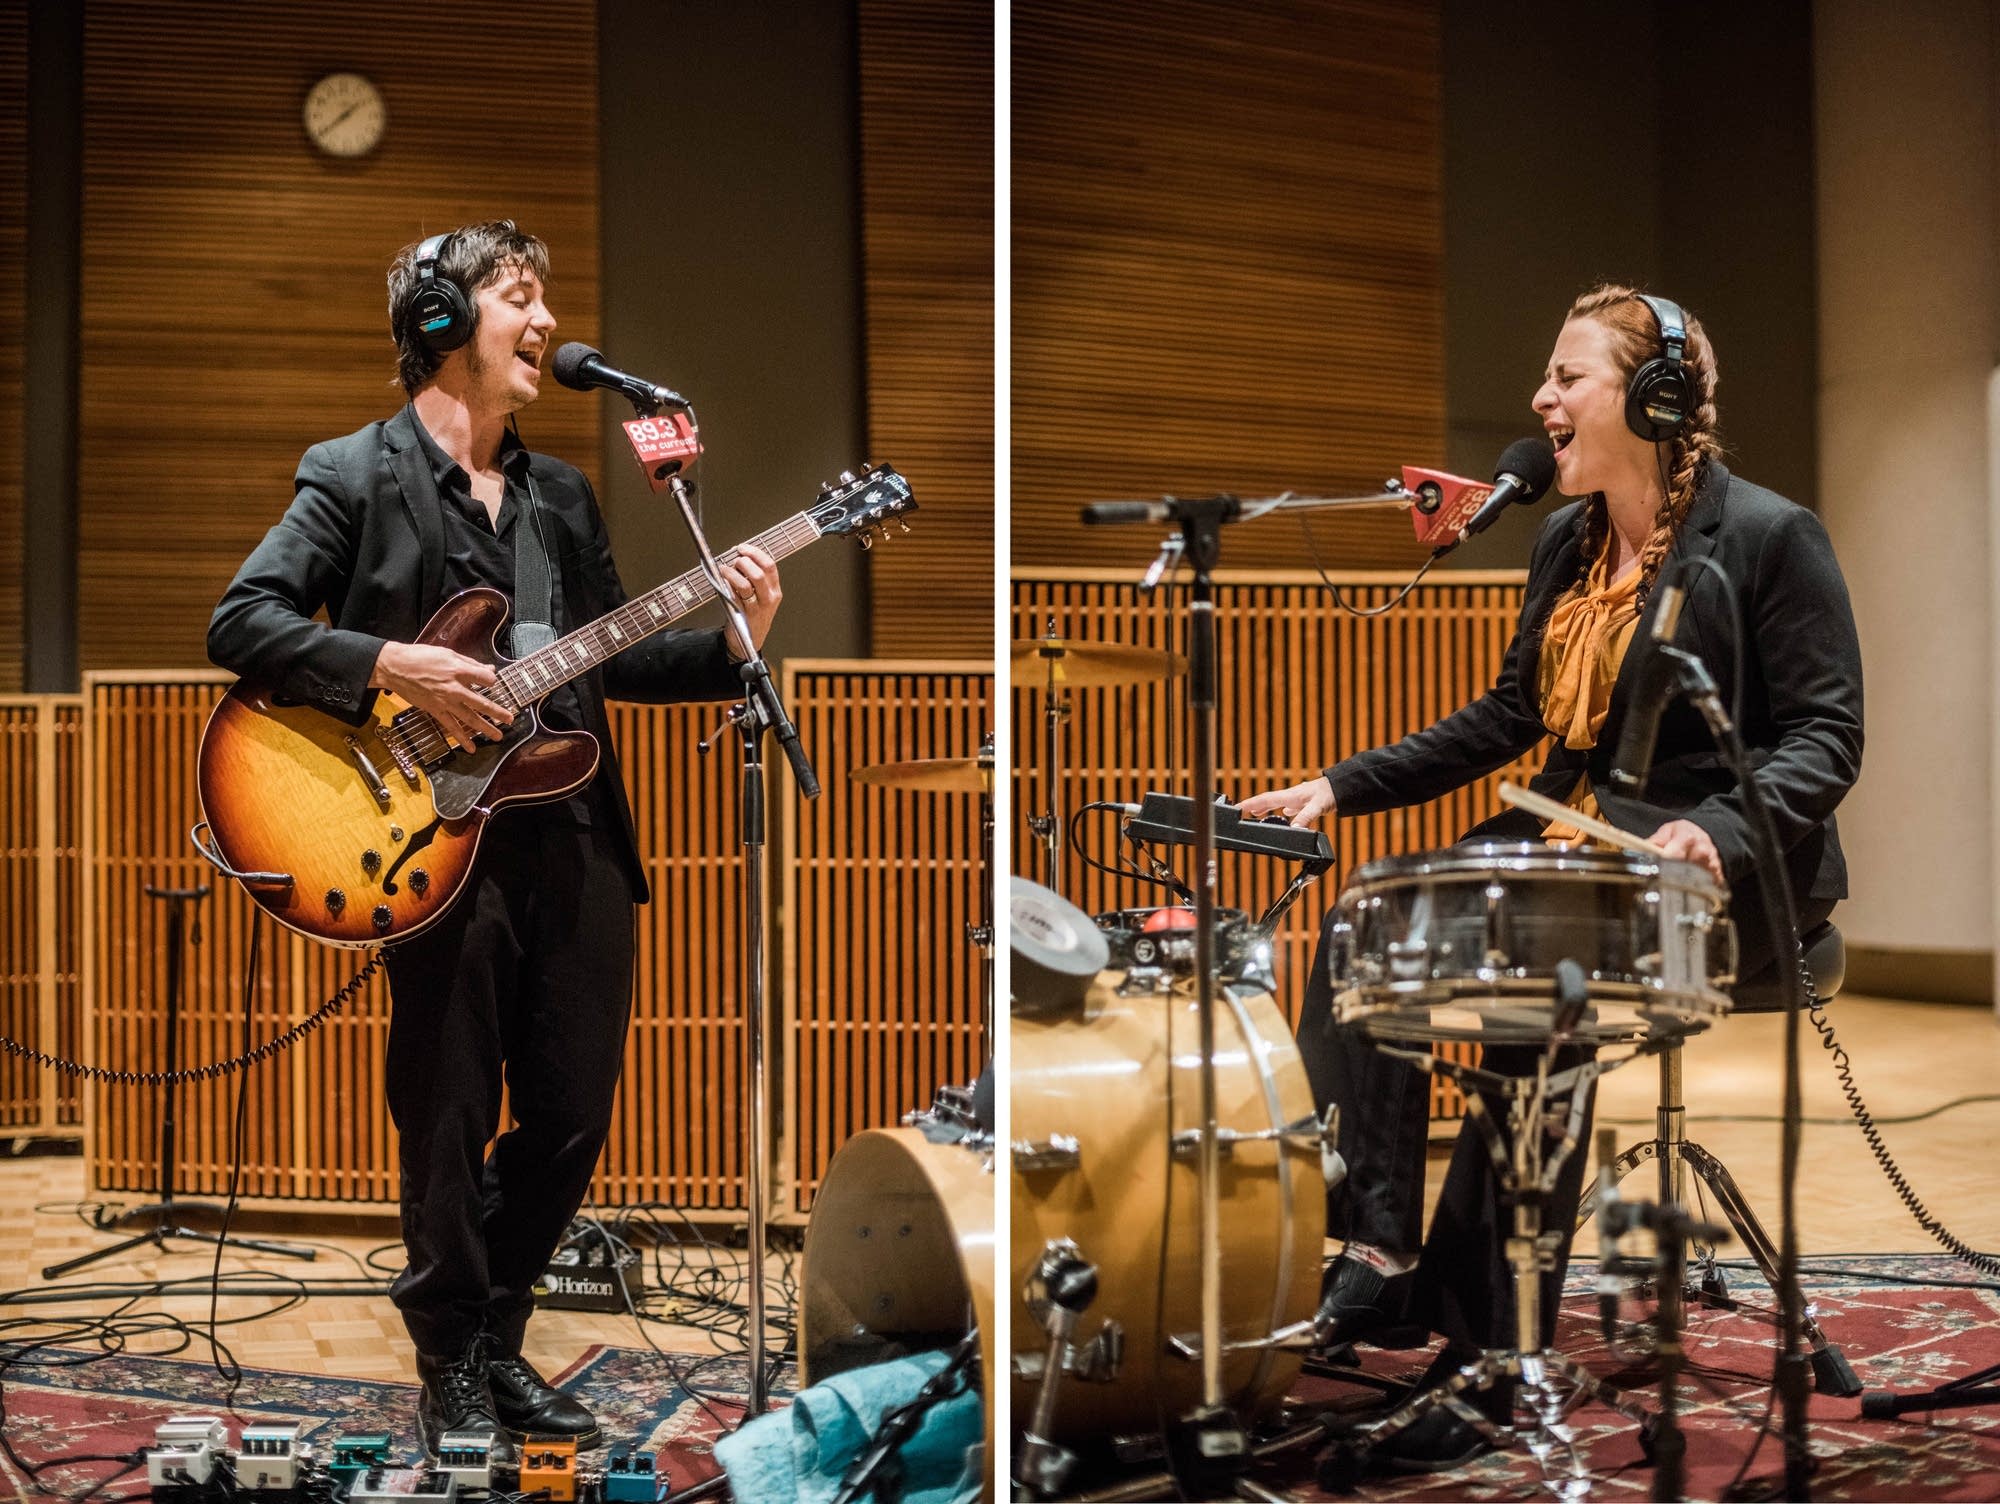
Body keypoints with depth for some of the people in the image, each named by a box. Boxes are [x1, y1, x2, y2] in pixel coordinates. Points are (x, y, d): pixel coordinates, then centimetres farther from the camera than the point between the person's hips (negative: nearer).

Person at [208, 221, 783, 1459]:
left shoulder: (561, 494, 18)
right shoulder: (355, 477, -1)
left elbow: (617, 657, 18)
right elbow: (241, 622, -9)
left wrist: (733, 645, 2)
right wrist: (394, 666, -19)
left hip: (579, 844, 6)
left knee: (572, 1121, 9)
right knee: (451, 1124, 3)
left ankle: (497, 1342, 29)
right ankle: (455, 1370, 21)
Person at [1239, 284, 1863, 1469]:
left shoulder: (1769, 537, -8)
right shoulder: (1567, 544, 14)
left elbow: (1827, 737, -12)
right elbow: (1513, 716, 18)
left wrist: (1720, 828, -31)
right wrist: (1347, 785, 8)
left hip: (1722, 877, -8)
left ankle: (1488, 1356, -20)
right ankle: (1376, 1253, -16)